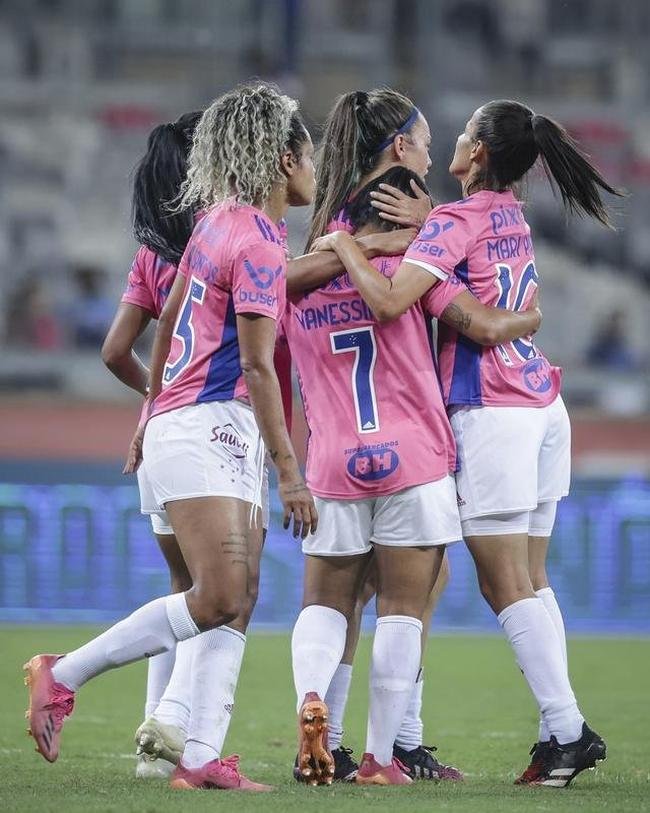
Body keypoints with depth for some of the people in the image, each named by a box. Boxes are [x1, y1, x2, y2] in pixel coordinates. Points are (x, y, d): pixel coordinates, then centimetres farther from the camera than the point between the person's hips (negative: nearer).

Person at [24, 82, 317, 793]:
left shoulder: (220, 224, 14)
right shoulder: (257, 243, -13)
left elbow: (167, 323, 21)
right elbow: (258, 366, -16)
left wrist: (154, 417, 30)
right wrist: (290, 473, -15)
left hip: (222, 440, 10)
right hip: (203, 429, -10)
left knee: (234, 606, 2)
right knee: (217, 597, -16)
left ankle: (200, 758, -4)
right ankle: (62, 675, -6)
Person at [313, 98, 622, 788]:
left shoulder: (455, 221, -12)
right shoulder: (514, 218, 13)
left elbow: (390, 299, -23)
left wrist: (341, 244, -10)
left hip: (491, 411, -8)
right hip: (543, 404, 8)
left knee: (505, 584, -4)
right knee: (529, 580, 12)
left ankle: (566, 728, -8)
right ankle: (563, 731, 9)